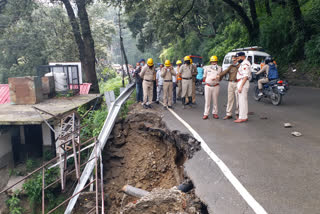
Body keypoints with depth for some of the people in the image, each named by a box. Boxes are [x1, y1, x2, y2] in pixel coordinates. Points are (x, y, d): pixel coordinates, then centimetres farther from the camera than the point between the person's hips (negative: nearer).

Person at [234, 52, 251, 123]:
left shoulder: (245, 64, -13)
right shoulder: (243, 63, 19)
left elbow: (245, 76, -21)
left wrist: (241, 86, -24)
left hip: (243, 83, -11)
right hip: (241, 83, 11)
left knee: (242, 101, -9)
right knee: (243, 101, 13)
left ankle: (242, 117, -7)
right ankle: (244, 116, 20)